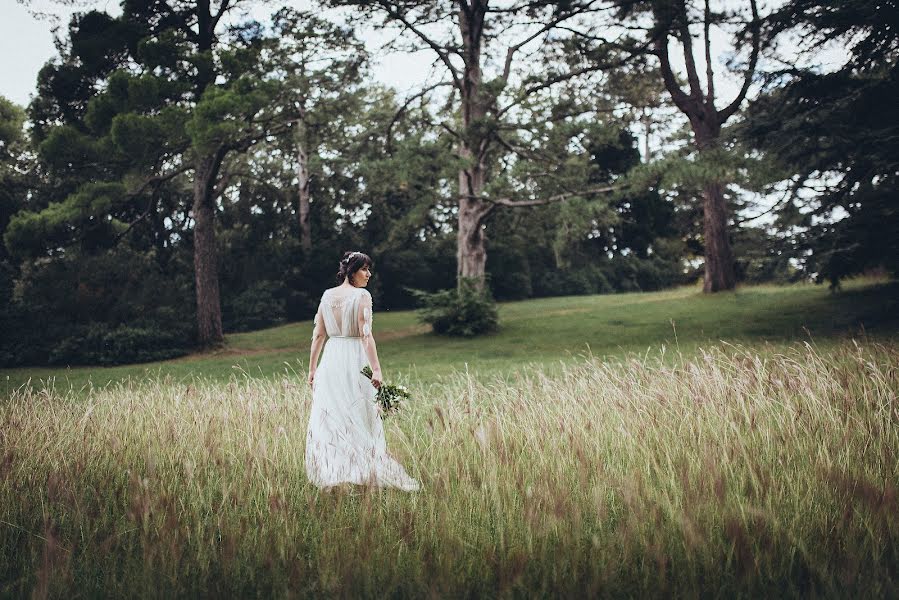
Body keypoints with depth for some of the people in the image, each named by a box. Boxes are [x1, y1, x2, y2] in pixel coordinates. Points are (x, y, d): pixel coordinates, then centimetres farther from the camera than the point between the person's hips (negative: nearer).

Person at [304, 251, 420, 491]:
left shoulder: (327, 295, 7)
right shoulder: (362, 296, -9)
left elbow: (318, 335, 8)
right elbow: (366, 335, -18)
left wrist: (312, 368, 14)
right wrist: (376, 369, -20)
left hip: (330, 360, 6)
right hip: (354, 360, -5)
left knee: (328, 417, 11)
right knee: (359, 419, 2)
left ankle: (330, 473, 16)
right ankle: (360, 472, 5)